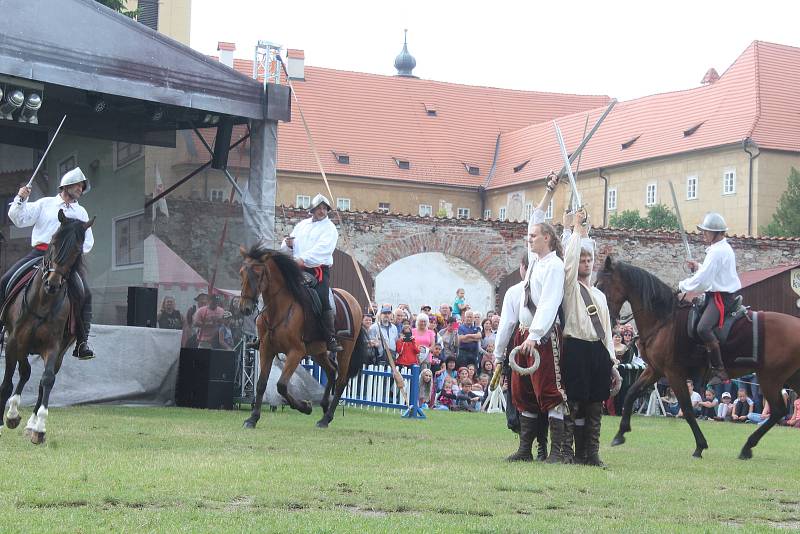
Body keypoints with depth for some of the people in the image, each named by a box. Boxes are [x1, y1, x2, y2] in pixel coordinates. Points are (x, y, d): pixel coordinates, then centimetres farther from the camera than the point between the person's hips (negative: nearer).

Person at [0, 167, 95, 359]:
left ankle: (82, 342, -20)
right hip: (39, 252, 0)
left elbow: (88, 242, 17)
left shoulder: (81, 213, 19)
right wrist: (20, 200, -8)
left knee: (85, 294, -21)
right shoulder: (45, 204, 15)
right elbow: (19, 219, 9)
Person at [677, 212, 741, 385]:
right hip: (718, 295, 12)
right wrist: (697, 267, 16)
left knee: (703, 328, -30)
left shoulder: (717, 251, -18)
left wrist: (682, 286, -6)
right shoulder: (724, 248, 17)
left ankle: (719, 371, -28)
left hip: (721, 298, -12)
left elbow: (702, 280, -20)